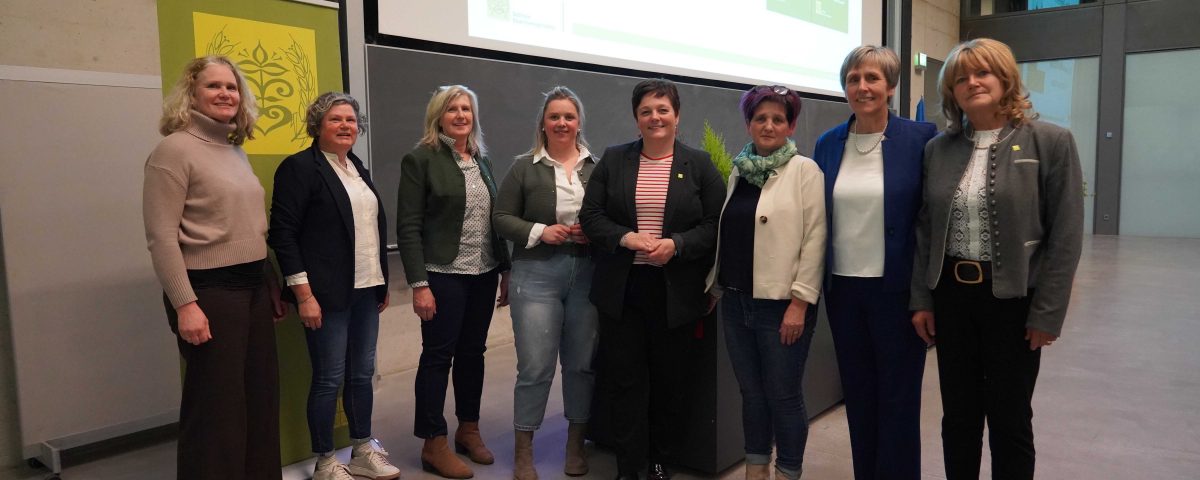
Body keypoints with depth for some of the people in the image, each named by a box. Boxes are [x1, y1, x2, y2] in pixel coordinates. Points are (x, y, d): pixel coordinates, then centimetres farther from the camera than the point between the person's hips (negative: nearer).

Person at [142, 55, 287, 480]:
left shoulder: (236, 151, 13)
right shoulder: (175, 149, -9)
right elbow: (161, 237, -15)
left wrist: (272, 285, 16)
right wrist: (185, 304, -20)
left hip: (254, 287, 8)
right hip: (209, 290, -7)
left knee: (260, 397, 13)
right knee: (216, 405, 2)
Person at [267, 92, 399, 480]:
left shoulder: (357, 168, 14)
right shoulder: (299, 167, -8)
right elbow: (282, 235, -13)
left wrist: (383, 282, 16)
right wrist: (304, 294, -17)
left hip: (365, 289, 7)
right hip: (327, 293, -7)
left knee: (363, 374, 13)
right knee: (329, 379, 1)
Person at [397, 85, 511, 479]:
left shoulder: (481, 160, 11)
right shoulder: (420, 159, -7)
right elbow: (407, 227, -11)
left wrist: (506, 269, 11)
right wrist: (419, 284, -16)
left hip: (483, 273, 6)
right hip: (444, 275, -6)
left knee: (473, 352, 13)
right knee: (438, 356, 2)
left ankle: (469, 429, 28)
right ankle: (434, 444, 14)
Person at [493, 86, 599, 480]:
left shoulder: (597, 168, 7)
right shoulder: (524, 167, 3)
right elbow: (502, 218, 1)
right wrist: (539, 231, -13)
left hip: (587, 274, 2)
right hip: (536, 274, -2)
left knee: (582, 362, 10)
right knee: (535, 366, -1)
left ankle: (576, 445, 27)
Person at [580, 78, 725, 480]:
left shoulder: (699, 164, 3)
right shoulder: (613, 160, 6)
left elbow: (715, 225, -3)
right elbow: (590, 216, 1)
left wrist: (676, 244, -19)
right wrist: (625, 238, -16)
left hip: (676, 291, 0)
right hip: (621, 288, 1)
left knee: (669, 379, 10)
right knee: (626, 379, 4)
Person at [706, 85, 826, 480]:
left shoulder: (804, 170, -6)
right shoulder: (738, 171, 11)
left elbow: (815, 239, -11)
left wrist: (800, 302, -15)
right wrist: (715, 284, 15)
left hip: (781, 303, -5)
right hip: (736, 301, 6)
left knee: (783, 395, 4)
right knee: (751, 392, 15)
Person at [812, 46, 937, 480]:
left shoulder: (921, 138, -7)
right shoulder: (828, 144, 5)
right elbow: (818, 219, 9)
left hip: (897, 289, -4)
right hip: (843, 289, 4)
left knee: (898, 399, 8)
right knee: (857, 396, 16)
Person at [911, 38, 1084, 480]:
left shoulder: (1050, 141, -5)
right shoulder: (937, 148, 5)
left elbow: (1066, 235, -8)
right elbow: (924, 228, 8)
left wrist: (1047, 313, -10)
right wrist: (921, 298, 4)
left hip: (1013, 296, -3)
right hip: (951, 294, 3)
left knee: (1010, 421, 9)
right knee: (958, 416, 13)